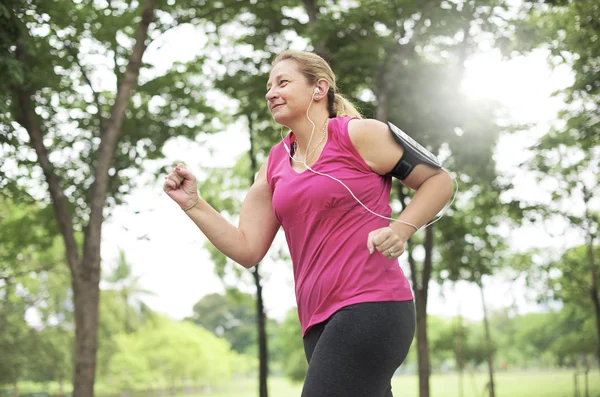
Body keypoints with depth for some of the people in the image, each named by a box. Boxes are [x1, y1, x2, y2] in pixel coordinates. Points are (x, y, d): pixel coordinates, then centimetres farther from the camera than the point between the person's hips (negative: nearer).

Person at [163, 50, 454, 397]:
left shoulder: (357, 135, -1)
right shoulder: (275, 164, 16)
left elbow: (440, 181, 3)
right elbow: (247, 250, 13)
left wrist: (400, 230, -12)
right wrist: (192, 203, 4)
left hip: (370, 307, -7)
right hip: (319, 322, 7)